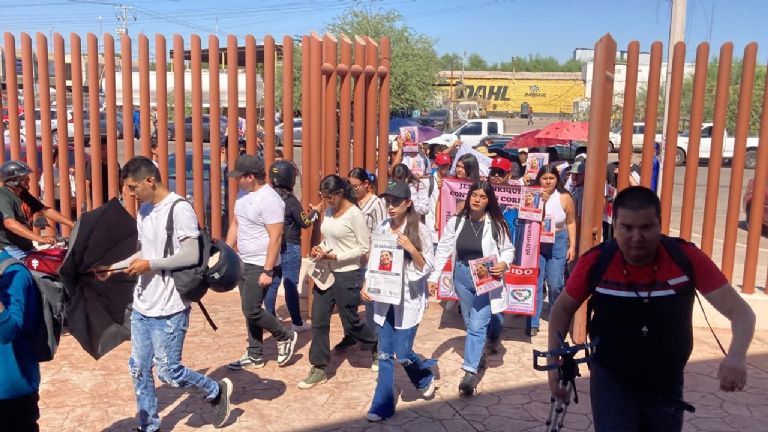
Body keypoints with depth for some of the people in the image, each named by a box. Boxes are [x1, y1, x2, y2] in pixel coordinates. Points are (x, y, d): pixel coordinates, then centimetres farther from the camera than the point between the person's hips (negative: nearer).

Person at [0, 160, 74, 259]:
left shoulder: (24, 194, 11)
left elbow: (45, 211, 13)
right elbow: (10, 224, -32)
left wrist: (72, 225, 3)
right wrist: (40, 238, -42)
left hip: (26, 246, 9)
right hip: (9, 247, -9)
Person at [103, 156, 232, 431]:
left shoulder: (179, 209, -16)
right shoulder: (144, 210, 10)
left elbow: (191, 256, -21)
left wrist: (150, 265, -16)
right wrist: (112, 268, 10)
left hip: (169, 308, -8)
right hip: (141, 306, 8)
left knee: (168, 371, -1)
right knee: (138, 369, 13)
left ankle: (216, 392, 23)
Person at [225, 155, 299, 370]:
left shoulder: (269, 200, -20)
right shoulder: (243, 193, 7)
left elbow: (275, 238, -22)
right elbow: (235, 224, 17)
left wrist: (267, 271, -23)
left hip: (261, 266, -9)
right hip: (244, 262, 9)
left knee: (251, 310, -6)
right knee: (250, 310, 13)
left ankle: (285, 337, 15)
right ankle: (255, 356, 25)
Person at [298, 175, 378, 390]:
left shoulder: (354, 214, -16)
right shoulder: (328, 211, 5)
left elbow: (365, 247, -15)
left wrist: (335, 256, -20)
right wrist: (320, 248, -5)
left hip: (347, 275, -7)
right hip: (326, 273, 7)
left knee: (350, 322, 7)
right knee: (318, 321, 4)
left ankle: (378, 347, 35)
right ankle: (319, 369, 15)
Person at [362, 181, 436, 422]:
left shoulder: (419, 230, -10)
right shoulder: (381, 228, 3)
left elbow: (428, 268, -9)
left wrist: (411, 249, -23)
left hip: (408, 300, -4)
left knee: (402, 354, -2)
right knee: (385, 355, 8)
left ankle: (426, 376, 32)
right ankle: (383, 406, 19)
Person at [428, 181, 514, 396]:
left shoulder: (496, 224, -8)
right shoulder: (455, 222, -2)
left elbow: (508, 249, 1)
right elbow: (443, 250, -1)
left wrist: (504, 263, -20)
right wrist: (434, 276, -7)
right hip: (462, 277, 3)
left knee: (477, 325, -11)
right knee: (470, 322, 18)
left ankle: (470, 371, -9)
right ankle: (479, 354, 43)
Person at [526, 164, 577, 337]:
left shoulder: (565, 198, -3)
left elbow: (571, 222, 4)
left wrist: (572, 246, 1)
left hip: (557, 243, 0)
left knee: (555, 284, 2)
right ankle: (532, 323, 7)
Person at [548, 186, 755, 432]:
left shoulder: (687, 258, -20)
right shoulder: (595, 262, -21)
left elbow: (741, 312, -18)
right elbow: (563, 310, -4)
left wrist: (737, 355, -37)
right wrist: (554, 363, -10)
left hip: (666, 385, 2)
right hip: (611, 381, -2)